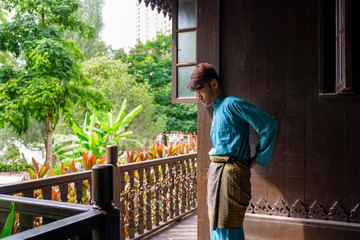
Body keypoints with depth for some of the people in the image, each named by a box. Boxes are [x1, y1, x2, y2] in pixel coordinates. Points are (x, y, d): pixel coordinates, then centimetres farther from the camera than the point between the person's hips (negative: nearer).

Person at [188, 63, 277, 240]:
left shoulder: (232, 104, -8)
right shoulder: (217, 111, 19)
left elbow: (269, 124, -13)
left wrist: (257, 159, -8)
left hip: (231, 171, -9)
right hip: (216, 171, 9)